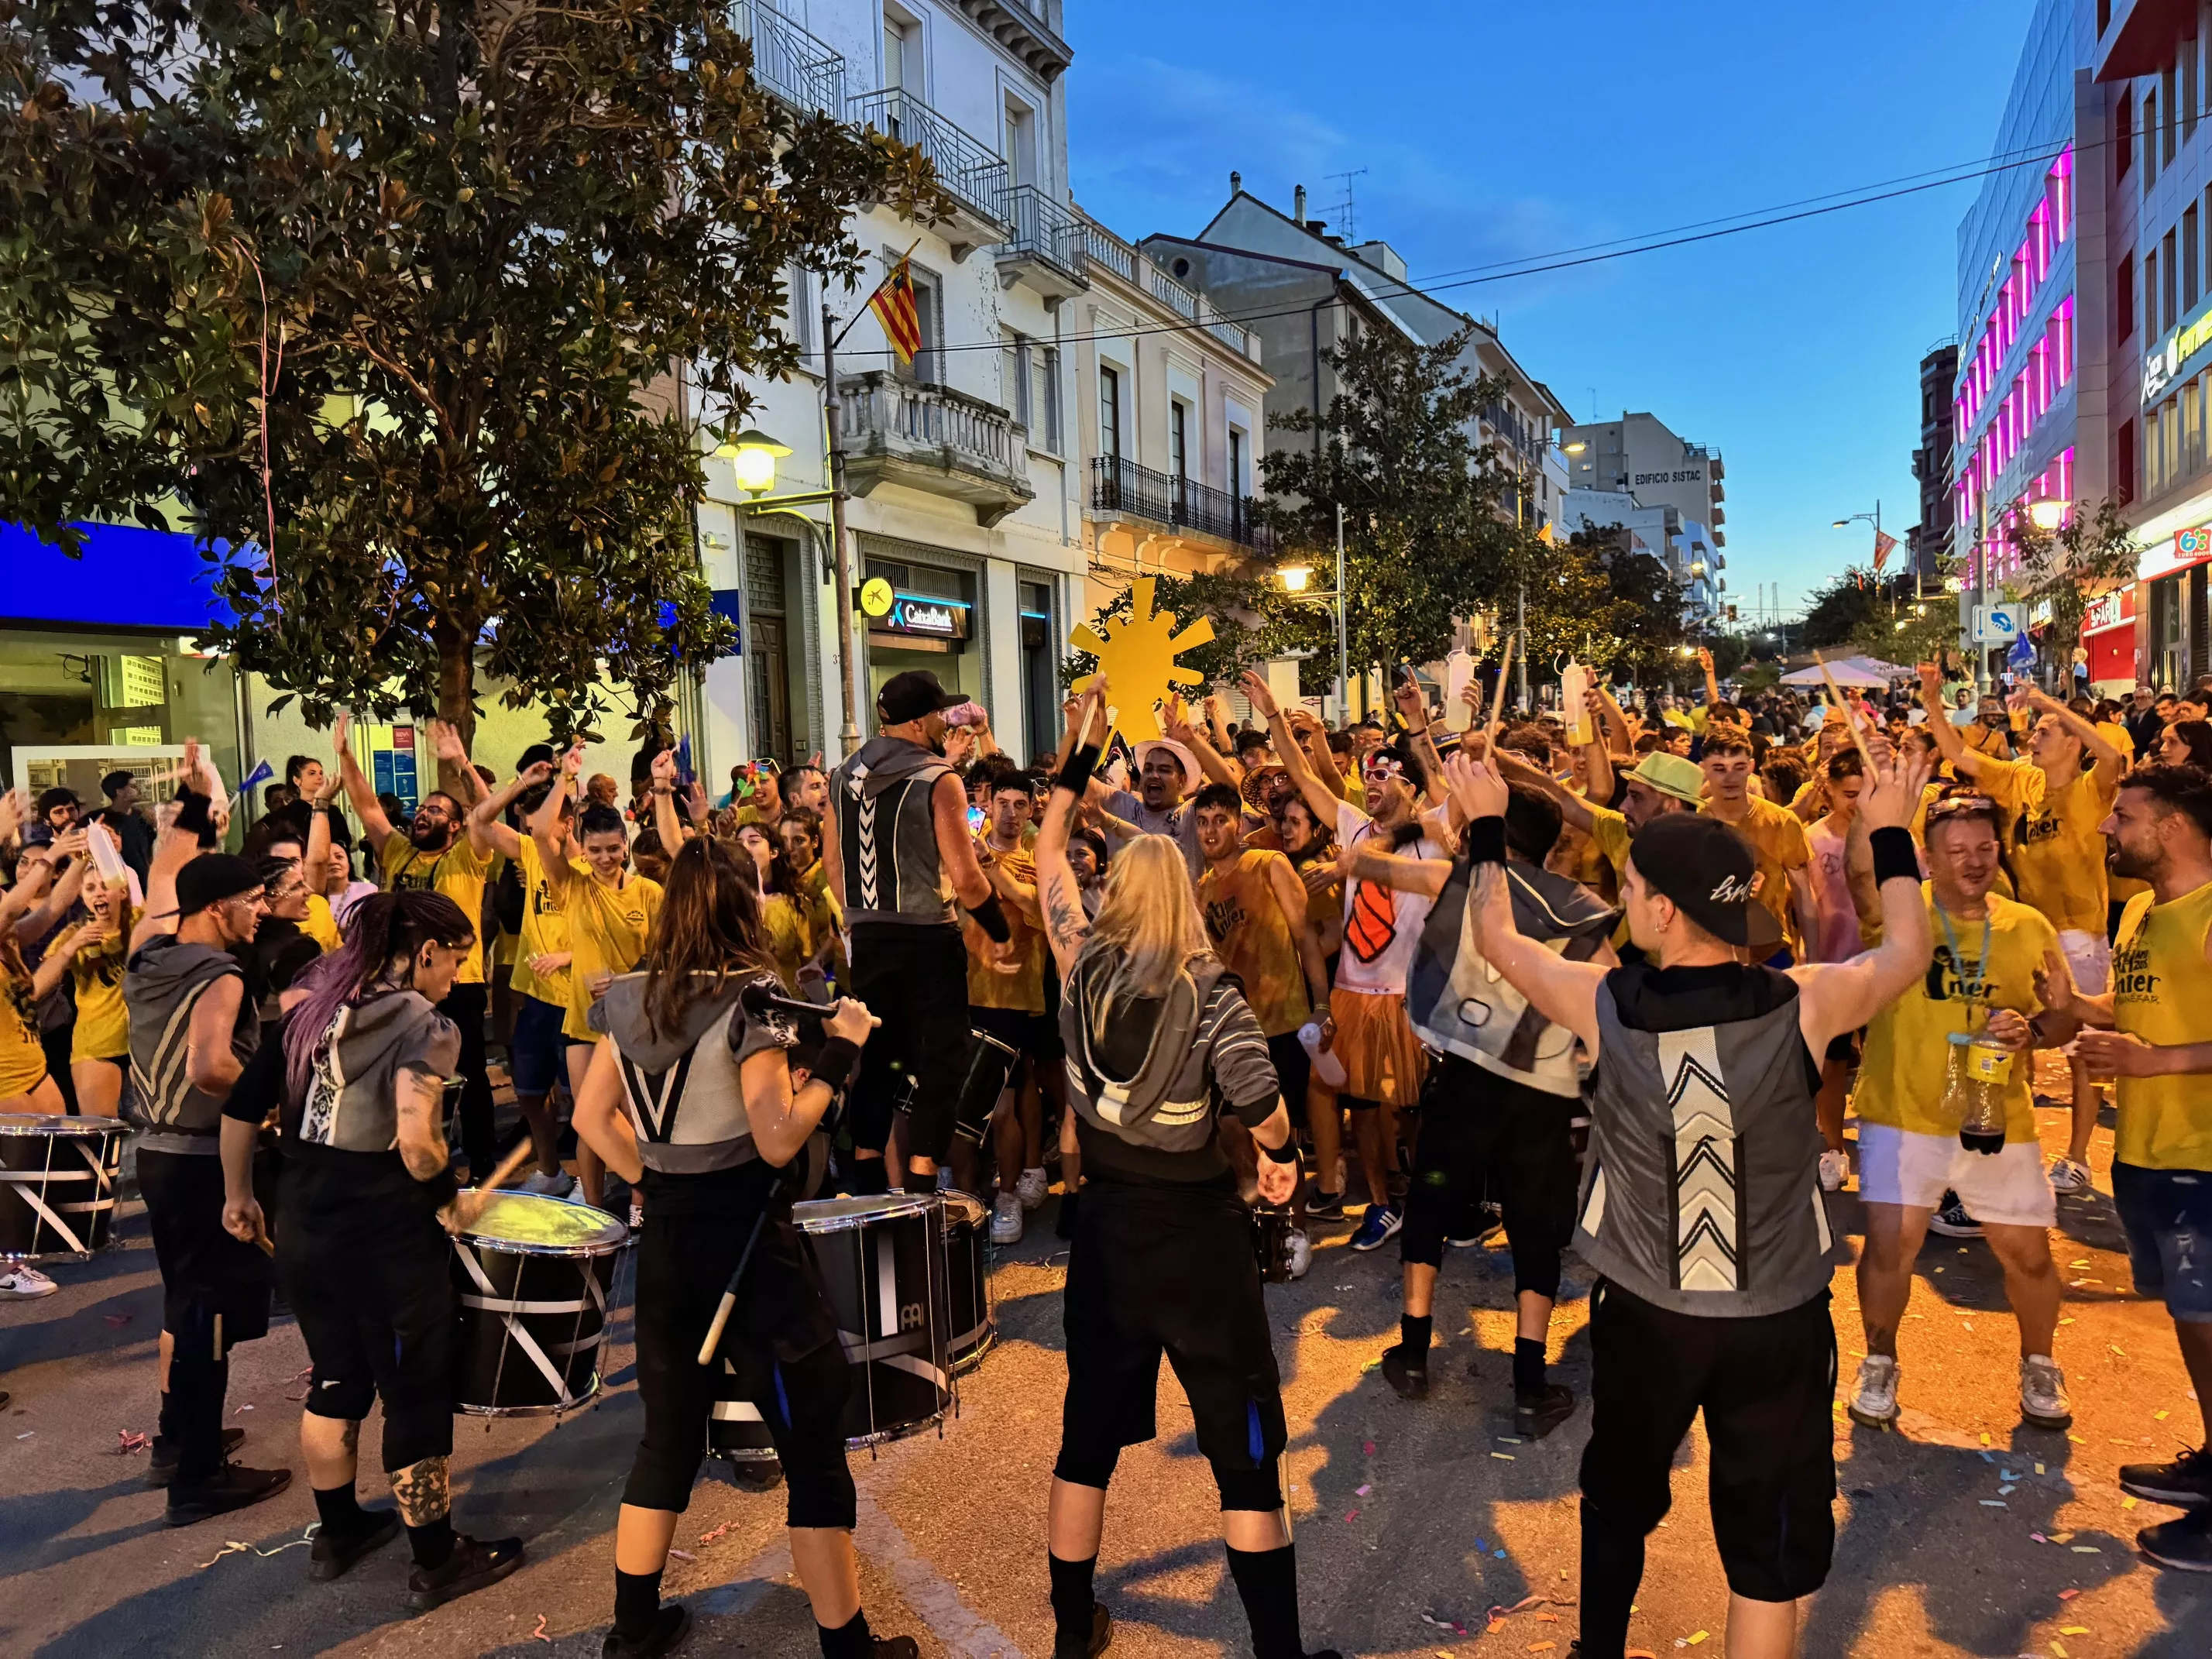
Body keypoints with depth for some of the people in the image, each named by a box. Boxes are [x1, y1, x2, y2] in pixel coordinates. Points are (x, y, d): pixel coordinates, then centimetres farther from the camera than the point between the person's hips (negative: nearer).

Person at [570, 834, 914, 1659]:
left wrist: (649, 1179, 15)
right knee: (813, 1444, 5)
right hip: (745, 1239, -7)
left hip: (664, 1239, 7)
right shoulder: (748, 999, -17)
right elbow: (777, 1141, -19)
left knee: (668, 1431, 22)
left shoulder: (628, 999, 3)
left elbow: (590, 1116, 10)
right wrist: (840, 1052, -12)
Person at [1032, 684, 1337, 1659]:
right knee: (1245, 1454, 7)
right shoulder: (1210, 991, -15)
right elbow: (1261, 1109, -26)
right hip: (1197, 1231, -4)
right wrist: (1281, 1152, -5)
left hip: (1107, 1224, 4)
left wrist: (1075, 768, 16)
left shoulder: (1085, 969, -4)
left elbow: (1048, 870, 10)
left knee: (1087, 1437, 17)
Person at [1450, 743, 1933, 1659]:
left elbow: (1497, 935, 3)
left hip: (1643, 1311, 1)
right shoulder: (1806, 1004, -15)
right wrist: (1891, 834, 20)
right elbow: (1908, 947, 6)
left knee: (1615, 1506, 24)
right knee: (1771, 1542, 14)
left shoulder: (1601, 1003, -16)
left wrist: (1487, 826, 16)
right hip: (1779, 1317, 0)